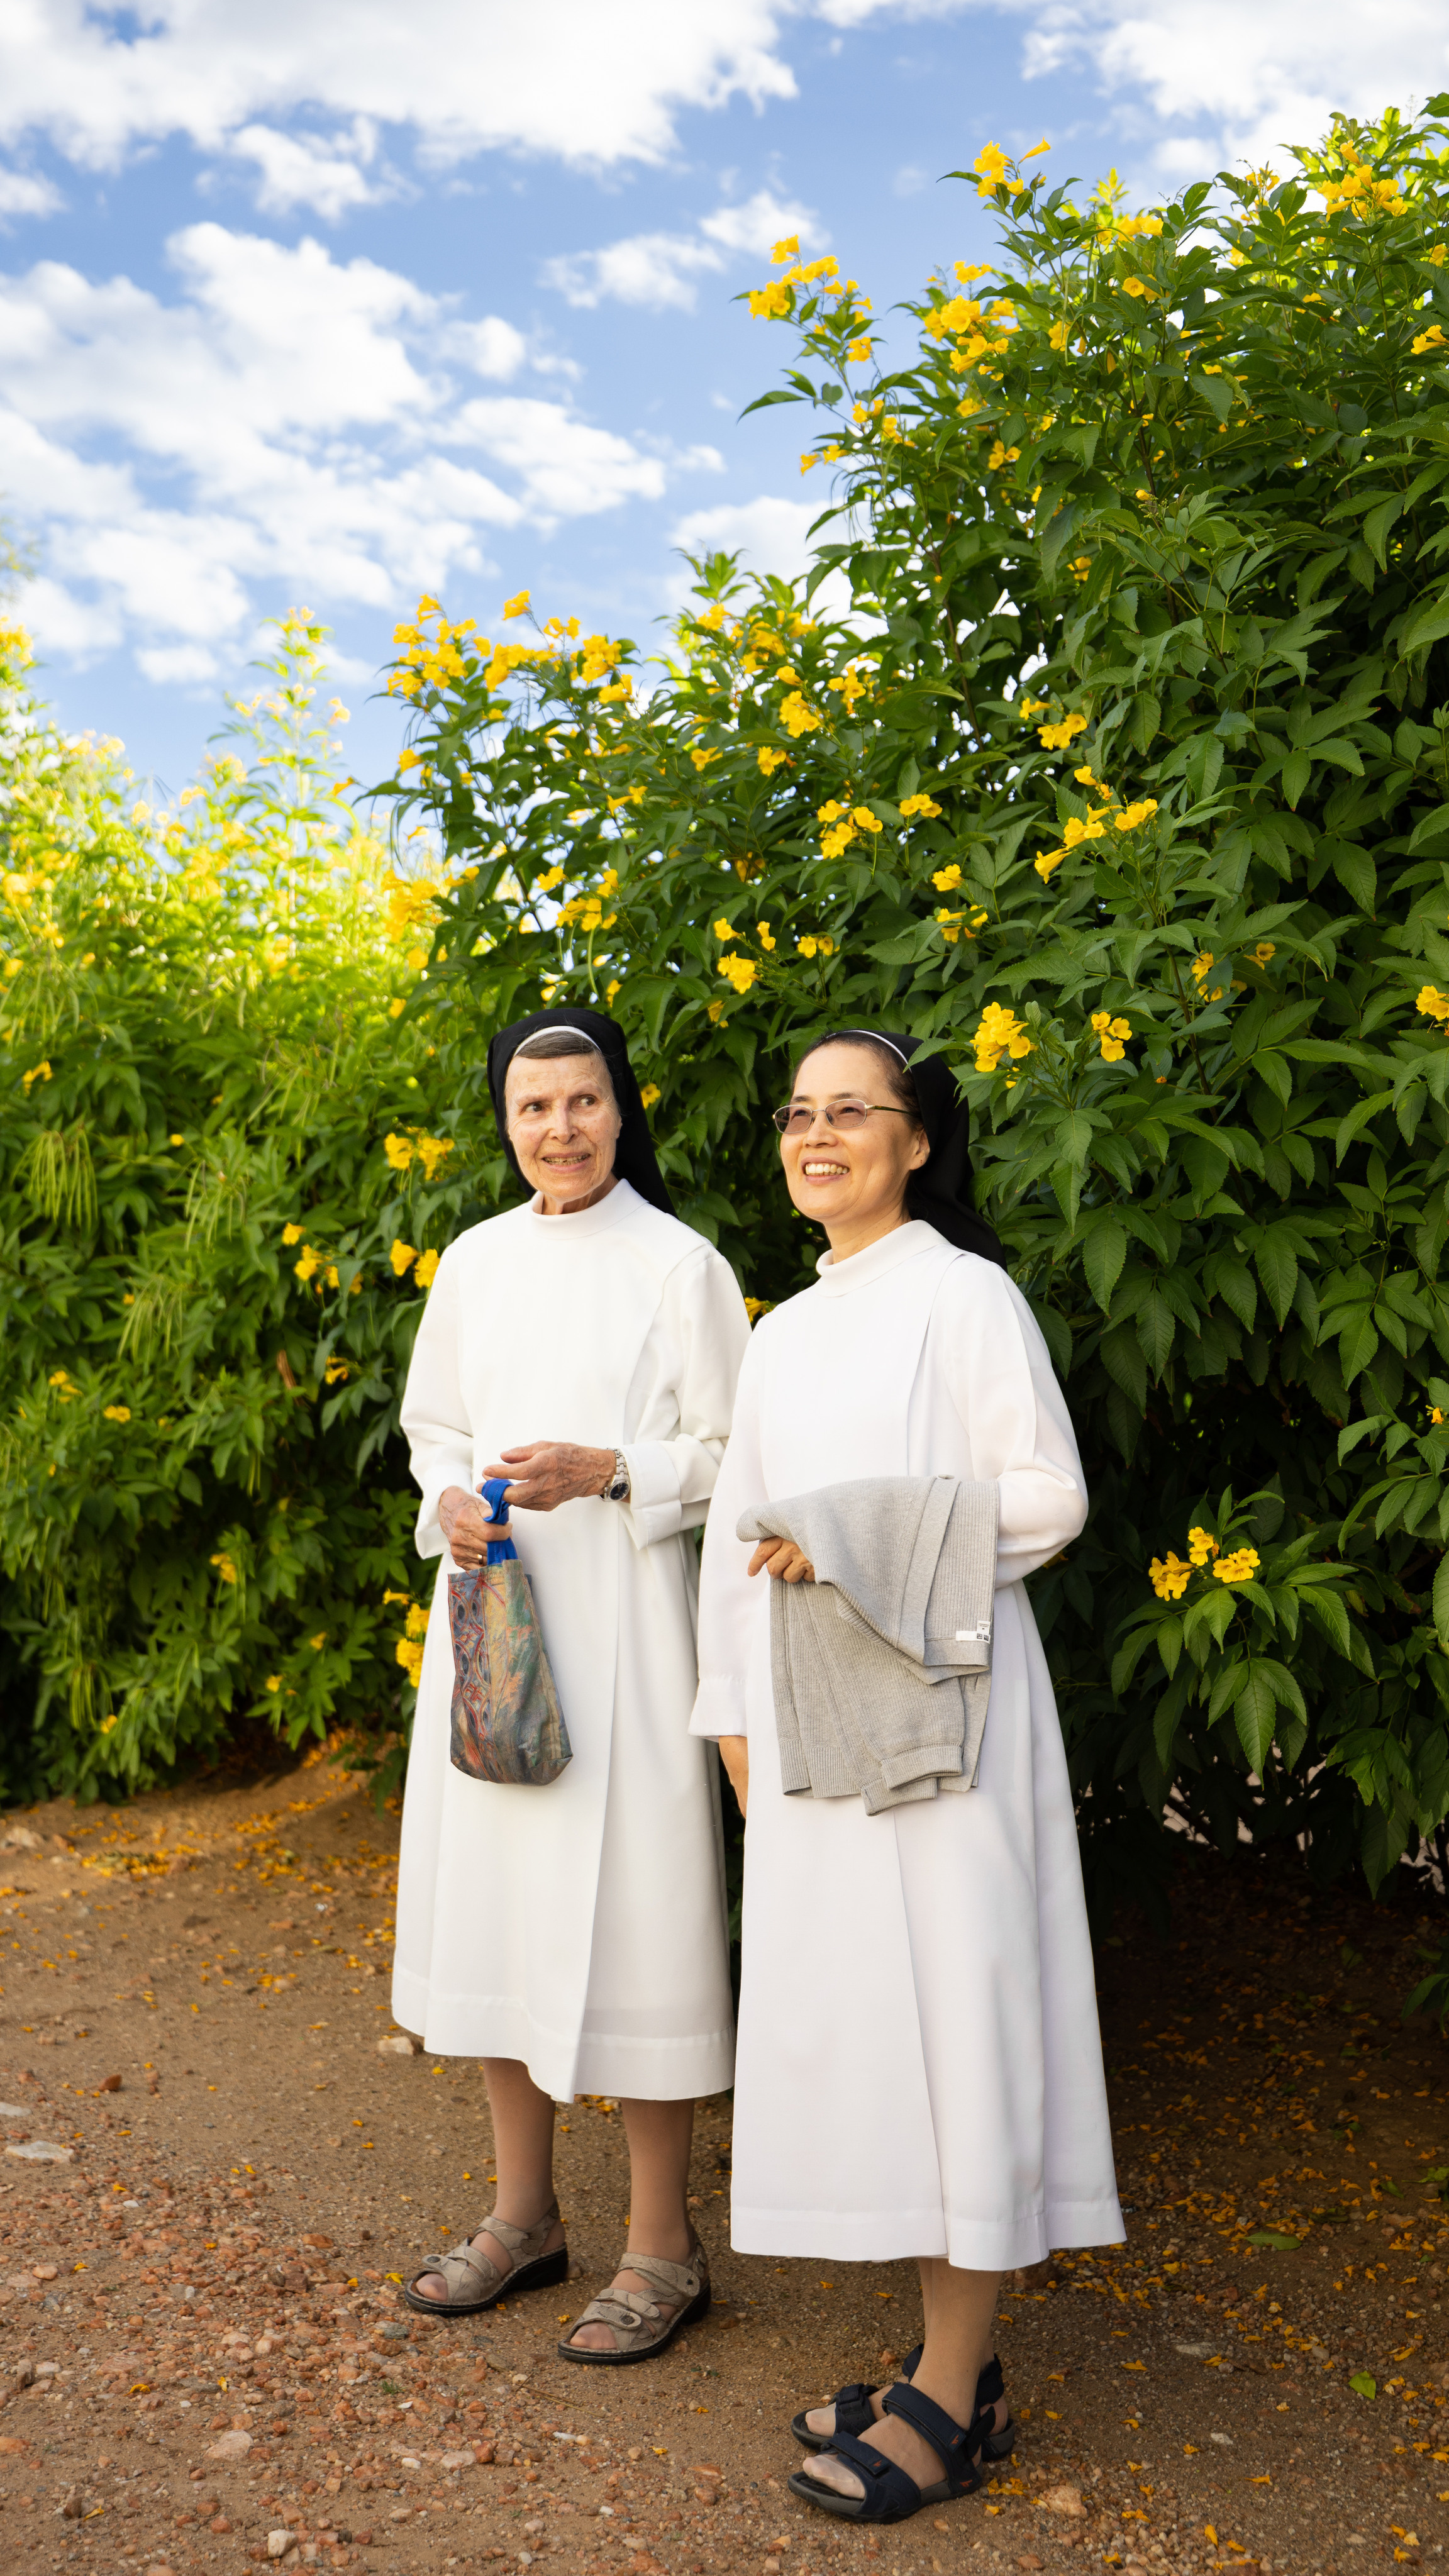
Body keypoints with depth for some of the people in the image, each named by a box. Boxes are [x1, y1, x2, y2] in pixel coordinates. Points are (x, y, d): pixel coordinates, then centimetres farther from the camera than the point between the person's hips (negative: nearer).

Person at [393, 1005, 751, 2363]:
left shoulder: (680, 1267, -5)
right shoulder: (474, 1261, 9)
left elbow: (731, 1457, -4)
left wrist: (603, 1471, -17)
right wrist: (451, 1503, -3)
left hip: (618, 1626, -5)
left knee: (625, 1908, -3)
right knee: (497, 1898, 12)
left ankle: (662, 2246, 15)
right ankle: (524, 2215, 29)